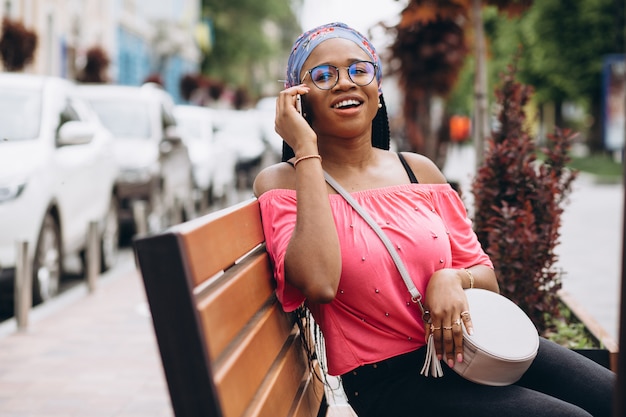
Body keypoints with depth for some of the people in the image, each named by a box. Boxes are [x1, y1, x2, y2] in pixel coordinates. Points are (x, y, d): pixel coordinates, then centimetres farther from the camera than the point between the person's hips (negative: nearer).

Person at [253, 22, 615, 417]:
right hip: (388, 378, -5)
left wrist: (452, 279, -12)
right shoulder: (281, 183, -3)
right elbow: (318, 284, -24)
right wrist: (306, 151, -15)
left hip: (461, 344, 5)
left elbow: (486, 276, 14)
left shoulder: (418, 169, 10)